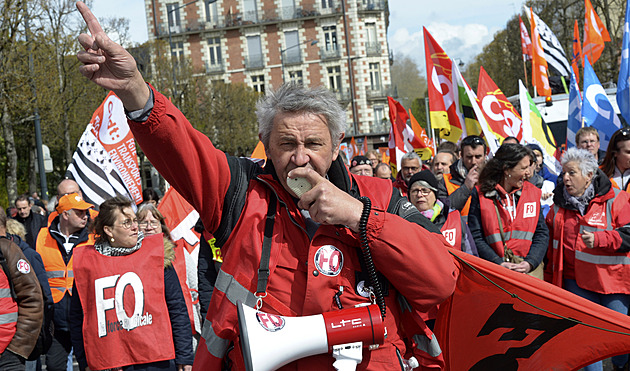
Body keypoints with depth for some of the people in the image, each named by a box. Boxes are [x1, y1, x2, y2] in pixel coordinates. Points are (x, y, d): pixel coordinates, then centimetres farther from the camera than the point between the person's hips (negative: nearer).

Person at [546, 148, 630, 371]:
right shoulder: (560, 204, 8)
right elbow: (551, 244, 16)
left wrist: (598, 239, -25)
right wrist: (550, 280, 16)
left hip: (612, 279, -3)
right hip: (576, 279, 3)